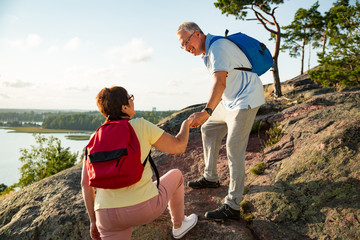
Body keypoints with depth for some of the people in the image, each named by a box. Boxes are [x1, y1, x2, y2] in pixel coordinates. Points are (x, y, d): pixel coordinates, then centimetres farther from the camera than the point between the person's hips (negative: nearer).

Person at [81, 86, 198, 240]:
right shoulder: (141, 126, -6)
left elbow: (86, 184, 7)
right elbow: (179, 147, 0)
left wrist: (93, 221, 17)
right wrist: (186, 125, 21)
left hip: (108, 216, 3)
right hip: (144, 207, -3)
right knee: (176, 175, 29)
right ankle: (178, 225, 46)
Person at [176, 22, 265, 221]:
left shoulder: (217, 47, -20)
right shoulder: (208, 52, 11)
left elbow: (220, 83, -35)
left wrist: (206, 111, -48)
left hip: (246, 100, -10)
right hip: (231, 101, 10)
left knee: (234, 150, -13)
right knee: (208, 129, 16)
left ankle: (232, 206, -8)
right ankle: (210, 178, 26)